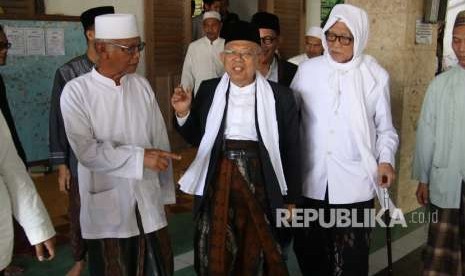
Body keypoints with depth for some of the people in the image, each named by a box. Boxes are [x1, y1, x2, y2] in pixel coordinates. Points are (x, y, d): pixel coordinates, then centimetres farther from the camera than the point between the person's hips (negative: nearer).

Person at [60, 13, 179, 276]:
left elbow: (160, 141, 5)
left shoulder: (142, 85, 2)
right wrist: (140, 157, -21)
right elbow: (86, 150, -16)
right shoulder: (76, 91, -9)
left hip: (148, 202, 3)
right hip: (107, 207, -3)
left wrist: (165, 193, 6)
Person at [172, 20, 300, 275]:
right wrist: (183, 113, -7)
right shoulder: (208, 90, 4)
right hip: (217, 181, 2)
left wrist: (290, 198, 3)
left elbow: (290, 150, 1)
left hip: (260, 182, -1)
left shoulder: (280, 96, -3)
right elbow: (196, 138, 10)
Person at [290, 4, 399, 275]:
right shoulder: (308, 70, 0)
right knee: (309, 250, 15)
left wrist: (386, 159, -11)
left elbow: (385, 128, 6)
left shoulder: (376, 76, -2)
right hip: (311, 180, 2)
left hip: (355, 182, -1)